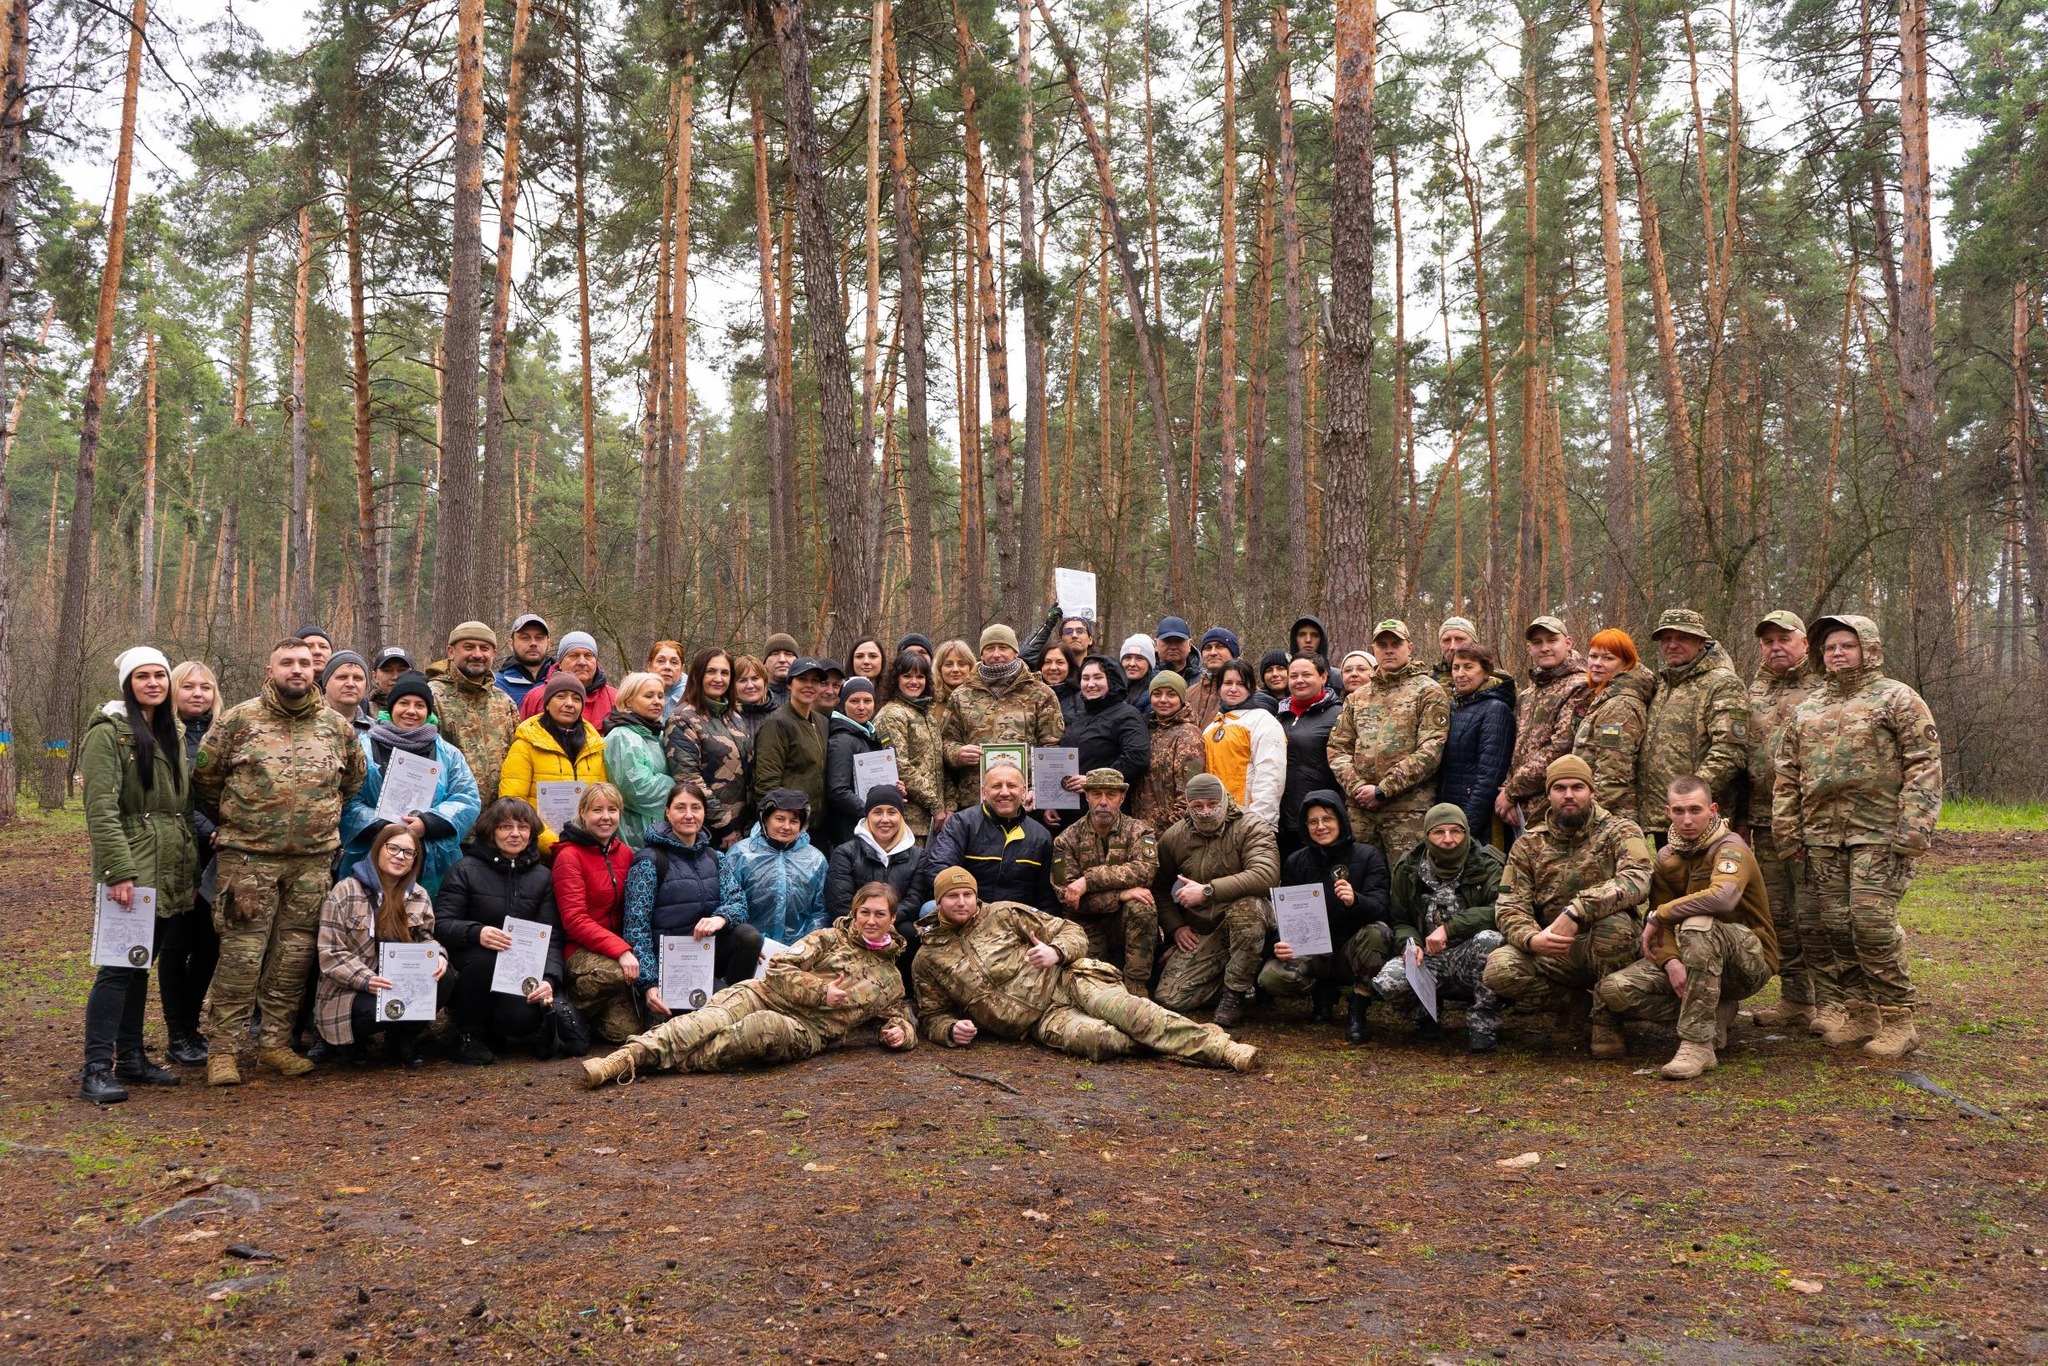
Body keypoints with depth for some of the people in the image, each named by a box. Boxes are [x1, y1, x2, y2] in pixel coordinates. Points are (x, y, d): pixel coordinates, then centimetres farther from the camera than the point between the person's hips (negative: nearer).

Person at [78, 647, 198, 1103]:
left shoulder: (172, 734, 15)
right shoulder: (108, 732, -9)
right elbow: (101, 809, -16)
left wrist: (190, 858, 15)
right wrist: (119, 871, -22)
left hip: (167, 870, 7)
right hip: (130, 868, -7)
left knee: (140, 964, 13)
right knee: (118, 966, -8)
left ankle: (131, 1057, 20)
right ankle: (96, 1070, -3)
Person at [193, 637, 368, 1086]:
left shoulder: (337, 726, 9)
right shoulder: (239, 720, -1)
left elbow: (355, 777, 23)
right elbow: (203, 776, 7)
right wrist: (230, 822, 12)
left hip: (314, 859, 4)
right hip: (248, 857, -3)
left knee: (295, 954, 7)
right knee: (241, 954, -4)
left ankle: (274, 1041, 19)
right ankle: (223, 1049, 5)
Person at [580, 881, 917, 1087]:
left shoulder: (891, 980, 19)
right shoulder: (829, 939, 14)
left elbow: (897, 1019, 28)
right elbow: (778, 969, 5)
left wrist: (900, 1032, 4)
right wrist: (820, 992, -7)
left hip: (807, 1031, -1)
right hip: (764, 994, 1)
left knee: (766, 1027, -38)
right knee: (710, 1019, -32)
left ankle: (668, 1061, -37)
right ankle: (630, 1055, -45)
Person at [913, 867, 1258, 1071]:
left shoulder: (1004, 914, 9)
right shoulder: (928, 961, 10)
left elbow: (1072, 932, 9)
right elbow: (932, 1016, 16)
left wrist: (1056, 952, -15)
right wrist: (951, 1030, -8)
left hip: (1067, 980, 1)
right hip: (1042, 1020, -1)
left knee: (1124, 1008, -29)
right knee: (1100, 1038, -33)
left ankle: (1218, 1047, -34)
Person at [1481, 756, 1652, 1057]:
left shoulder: (1620, 832, -4)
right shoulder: (1528, 846, 5)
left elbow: (1637, 880, -25)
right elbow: (1509, 908, -3)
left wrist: (1576, 910, -37)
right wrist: (1533, 939, -27)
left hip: (1608, 949, -2)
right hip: (1552, 952, 3)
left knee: (1614, 922, -36)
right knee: (1498, 968, -26)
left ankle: (1606, 1017, -11)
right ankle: (1584, 1004, 1)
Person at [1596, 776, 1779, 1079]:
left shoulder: (1730, 848, -14)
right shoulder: (1667, 857, 6)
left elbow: (1723, 896, -38)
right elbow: (1658, 926, 0)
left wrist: (1660, 916, -26)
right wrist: (1670, 960, -23)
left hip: (1749, 963, -6)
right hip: (1690, 960, 6)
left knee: (1698, 924, -39)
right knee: (1613, 990, -17)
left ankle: (1698, 1044, -32)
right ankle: (1715, 1015, 1)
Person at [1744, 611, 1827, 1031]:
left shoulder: (1825, 687, -2)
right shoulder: (1753, 693, 16)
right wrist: (1740, 819, 16)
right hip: (1764, 822, 6)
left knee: (1813, 918, -5)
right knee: (1778, 916, 11)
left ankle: (1829, 1002, 6)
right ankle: (1795, 1000, 21)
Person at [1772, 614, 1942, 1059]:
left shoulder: (1897, 699, 1)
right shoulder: (1808, 710, 17)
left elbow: (1924, 766, -6)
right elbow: (1787, 773, 18)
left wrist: (1913, 828, -15)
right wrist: (1786, 827, 8)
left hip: (1878, 834, -6)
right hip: (1822, 835, 6)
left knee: (1872, 922, -11)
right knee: (1836, 926, 6)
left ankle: (1897, 1019, 1)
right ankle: (1860, 1014, 17)